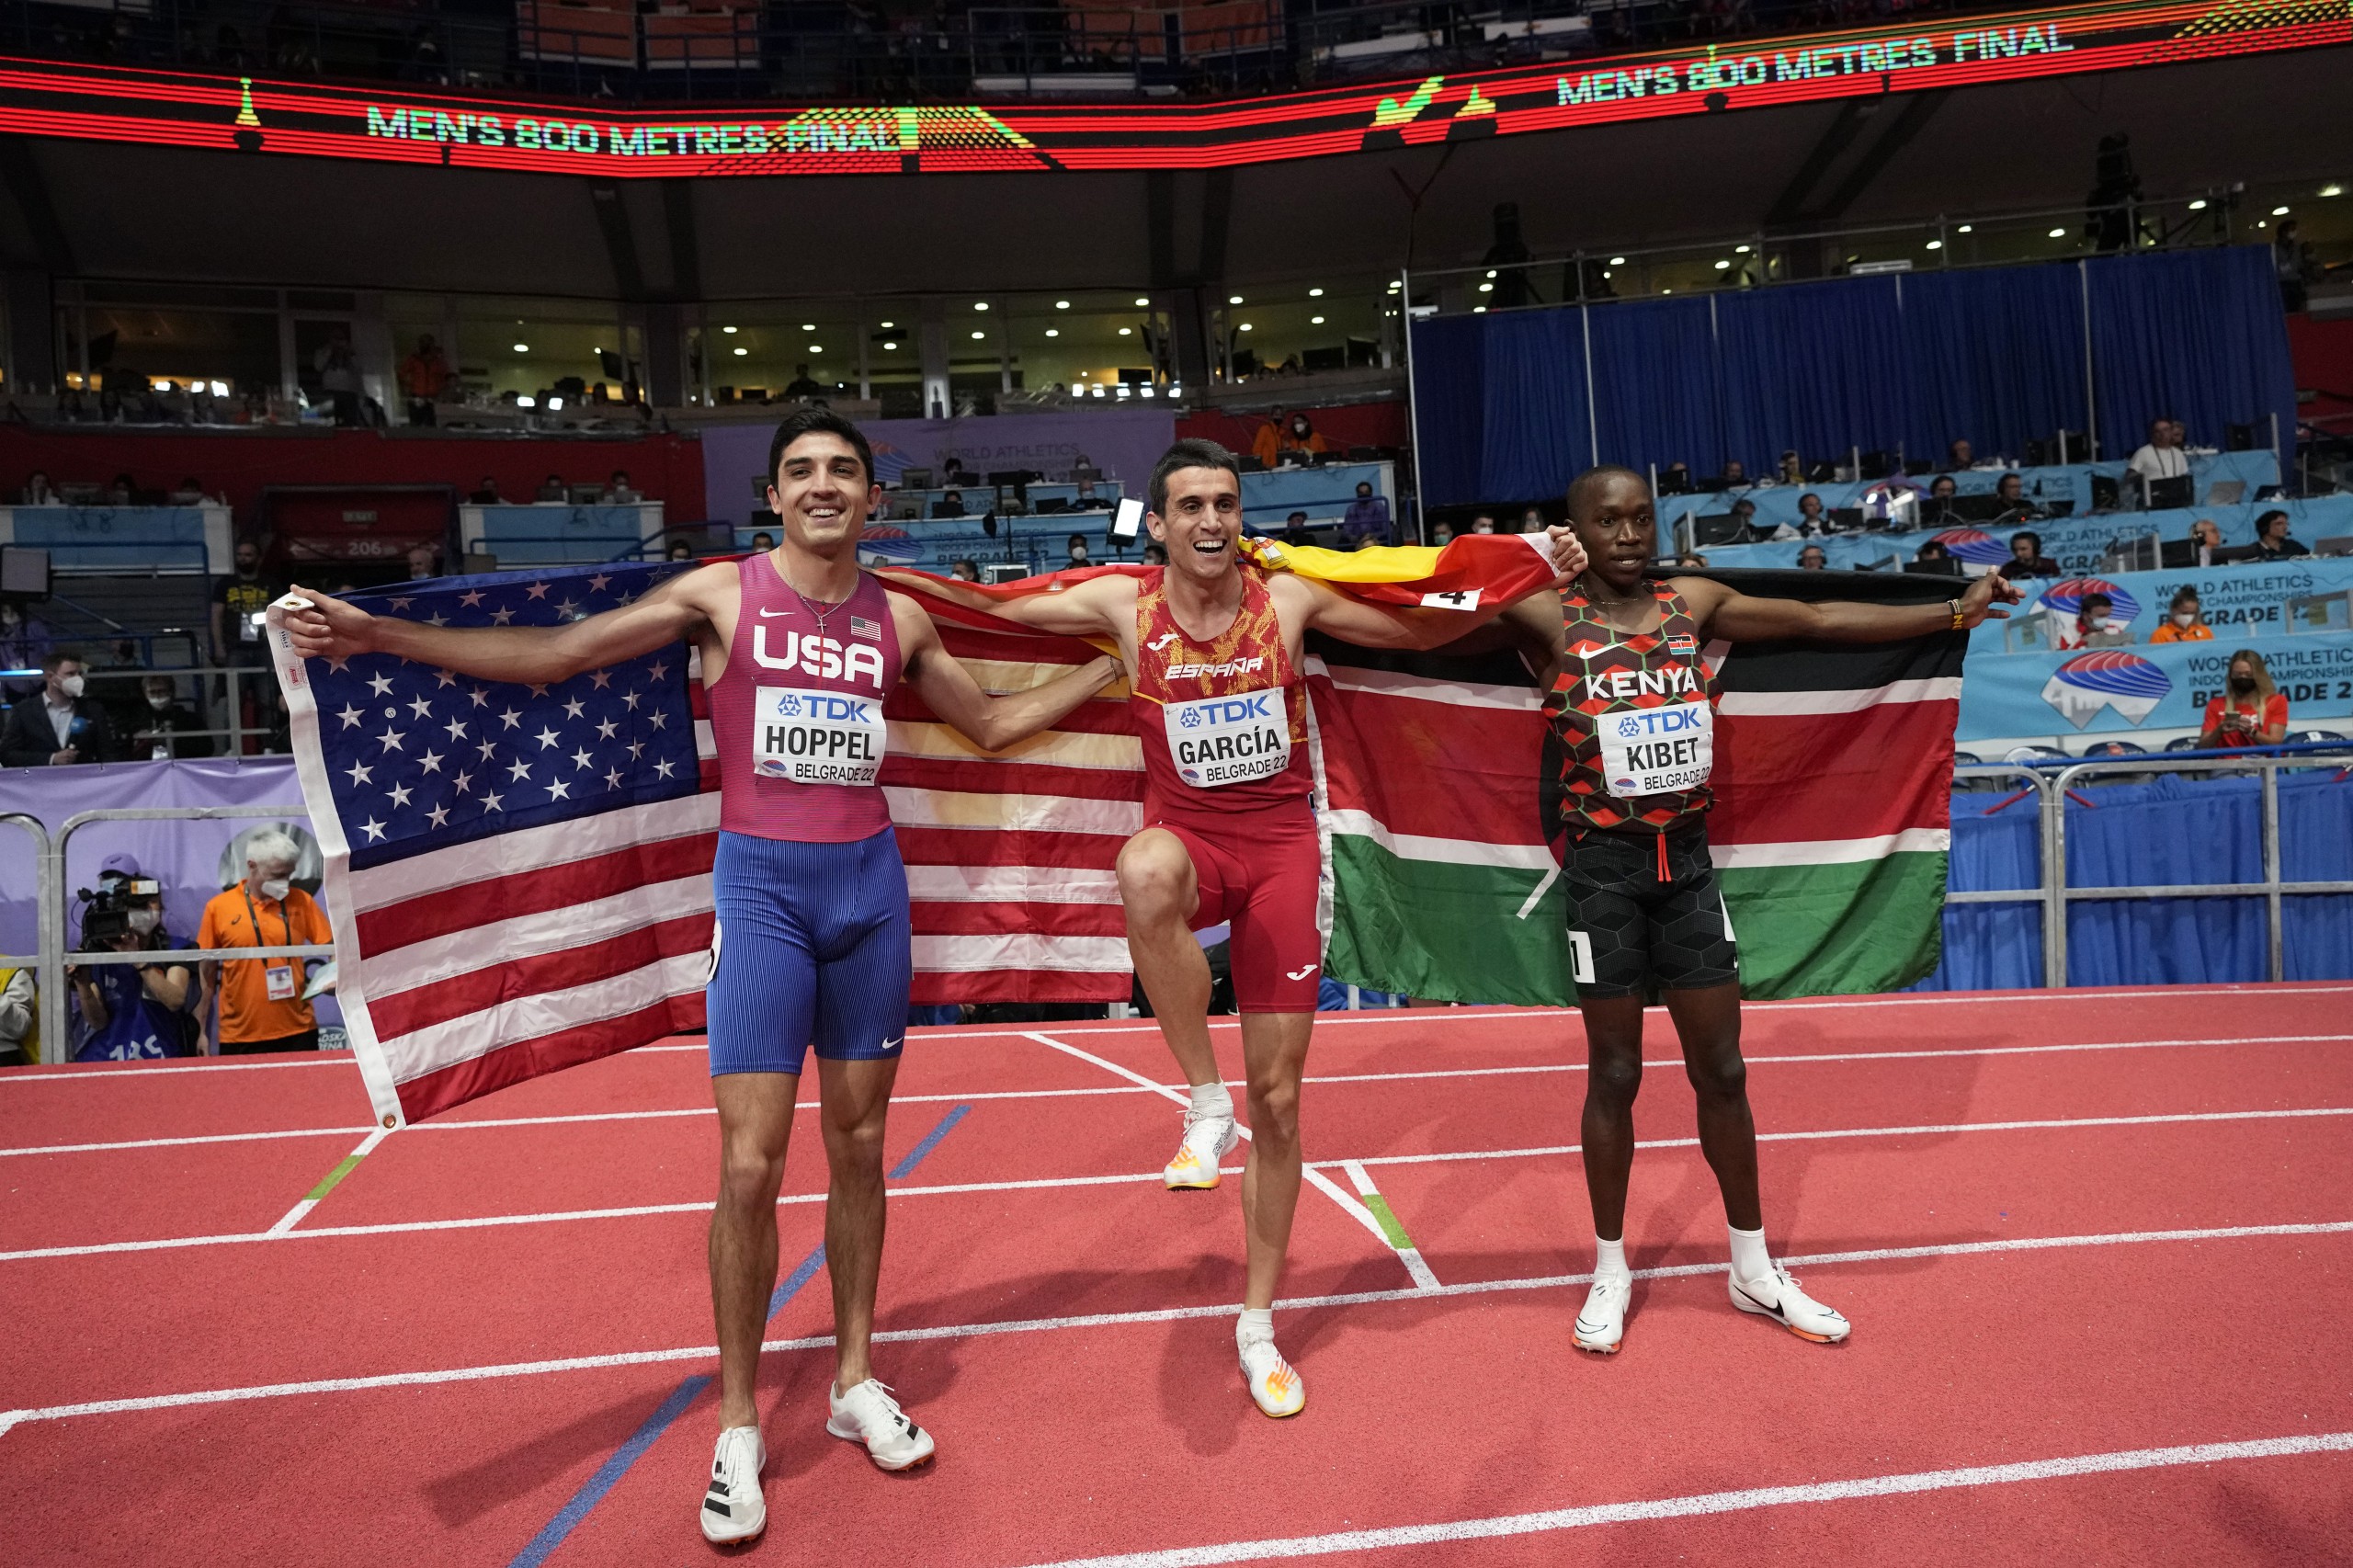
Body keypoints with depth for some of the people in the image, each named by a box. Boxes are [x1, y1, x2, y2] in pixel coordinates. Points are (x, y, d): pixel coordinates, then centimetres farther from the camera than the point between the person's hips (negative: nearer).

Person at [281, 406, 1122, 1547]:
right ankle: (738, 1428, 14)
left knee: (859, 1146, 11)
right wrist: (378, 633, -12)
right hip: (763, 885, -3)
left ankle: (855, 1382, 28)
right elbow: (554, 654, -5)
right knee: (749, 1166, -4)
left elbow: (992, 725, 20)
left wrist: (1113, 664, 19)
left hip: (871, 883, 3)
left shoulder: (899, 620, 7)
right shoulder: (721, 595, -2)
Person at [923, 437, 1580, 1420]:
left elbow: (1423, 631, 10)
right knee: (1144, 871, -42)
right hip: (1188, 839, -1)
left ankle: (1258, 1323, 23)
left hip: (1282, 848, 1)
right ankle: (1204, 1100, -20)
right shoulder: (1123, 604, -4)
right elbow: (989, 610, 3)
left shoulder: (1289, 599, -3)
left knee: (1278, 1095, 4)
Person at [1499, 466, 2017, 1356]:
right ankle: (1610, 1272, 24)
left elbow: (1818, 622, 12)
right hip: (1603, 867, -4)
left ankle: (1753, 1269, 28)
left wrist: (1953, 611, 17)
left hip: (1687, 860, 4)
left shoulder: (1694, 604, 6)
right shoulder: (1549, 619, -5)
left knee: (1722, 1070, 11)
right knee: (1614, 1073, 6)